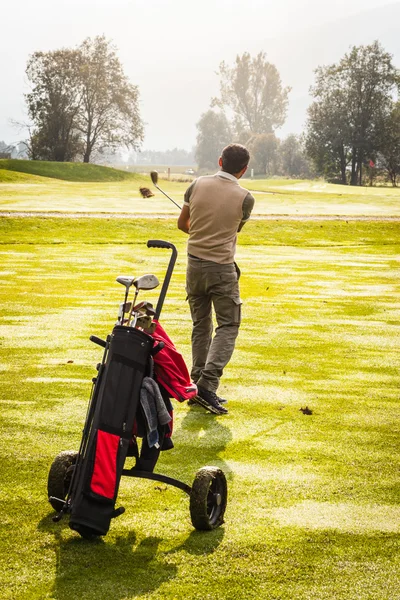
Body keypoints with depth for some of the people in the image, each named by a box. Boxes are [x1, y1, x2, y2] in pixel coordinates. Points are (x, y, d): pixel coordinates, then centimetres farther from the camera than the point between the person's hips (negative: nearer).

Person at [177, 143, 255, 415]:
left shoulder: (198, 185, -1)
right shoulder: (245, 198, -10)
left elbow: (183, 223, 9)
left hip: (194, 264, 5)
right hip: (222, 269, -4)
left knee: (201, 326, 14)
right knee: (228, 326, 3)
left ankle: (198, 386, 15)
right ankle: (207, 384, -11)